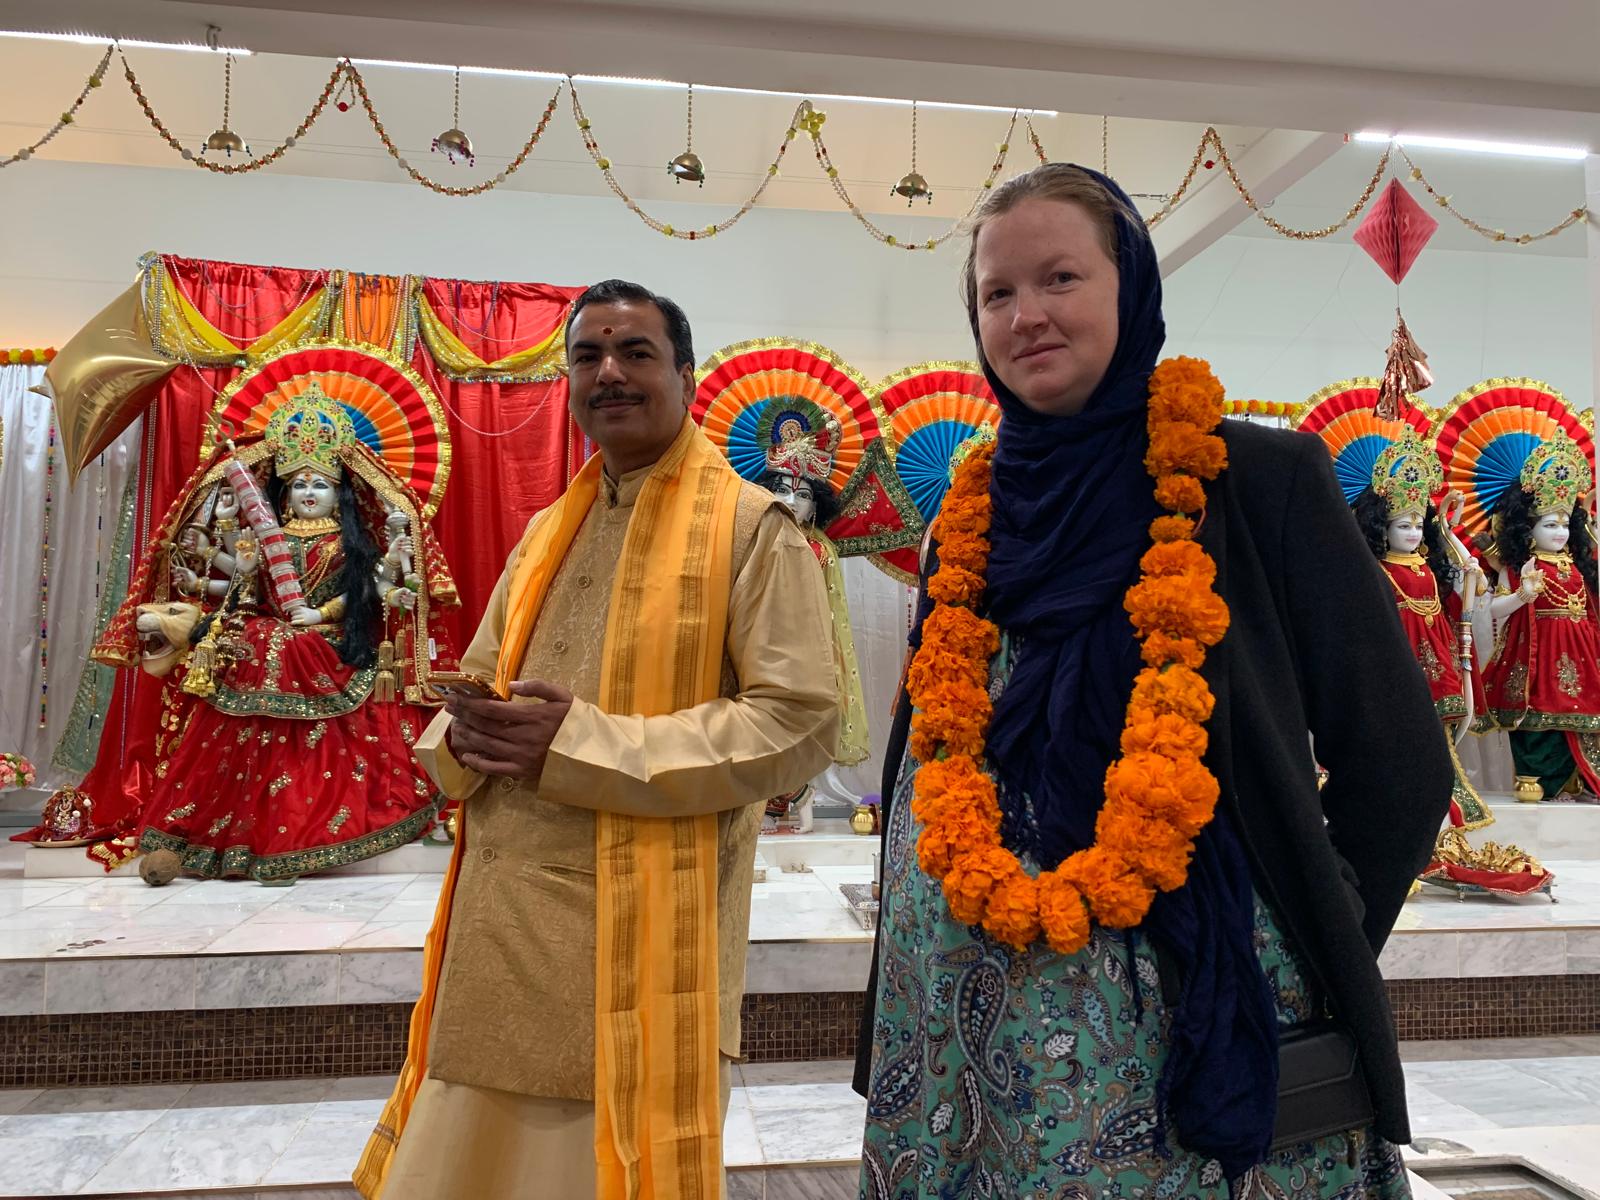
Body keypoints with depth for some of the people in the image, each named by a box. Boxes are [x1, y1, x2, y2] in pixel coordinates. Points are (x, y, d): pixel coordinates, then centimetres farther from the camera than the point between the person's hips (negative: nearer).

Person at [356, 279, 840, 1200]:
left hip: (640, 934, -6)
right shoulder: (546, 531, 14)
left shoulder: (752, 526, -6)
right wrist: (467, 734, -7)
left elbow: (801, 723, -15)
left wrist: (582, 742, -19)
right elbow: (473, 683, 19)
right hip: (500, 926, 6)